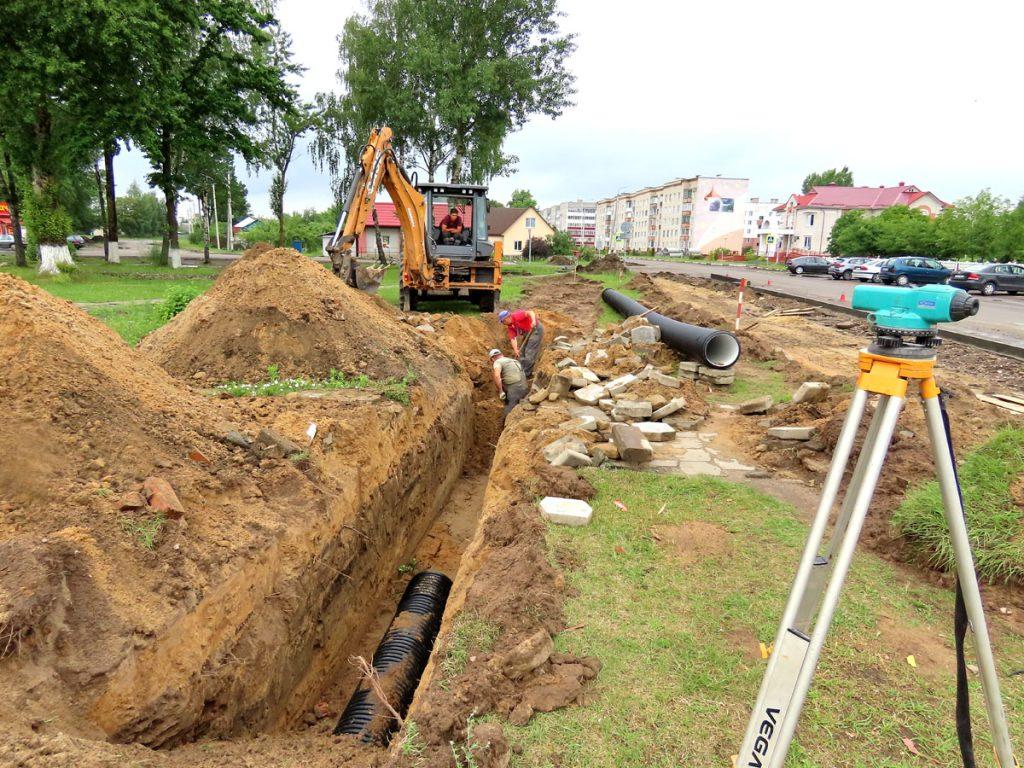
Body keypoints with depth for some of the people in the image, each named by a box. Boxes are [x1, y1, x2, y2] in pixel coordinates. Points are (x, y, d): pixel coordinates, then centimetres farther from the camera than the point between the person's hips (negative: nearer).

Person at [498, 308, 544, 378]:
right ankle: (521, 371, 21)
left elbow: (530, 312, -33)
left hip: (536, 329, -10)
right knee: (522, 352, 12)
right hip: (527, 333, 10)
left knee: (530, 352, -12)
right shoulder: (510, 326, 3)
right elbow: (513, 338, -7)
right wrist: (515, 350, -23)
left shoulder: (516, 315, -21)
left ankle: (526, 374, -7)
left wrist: (533, 321, -50)